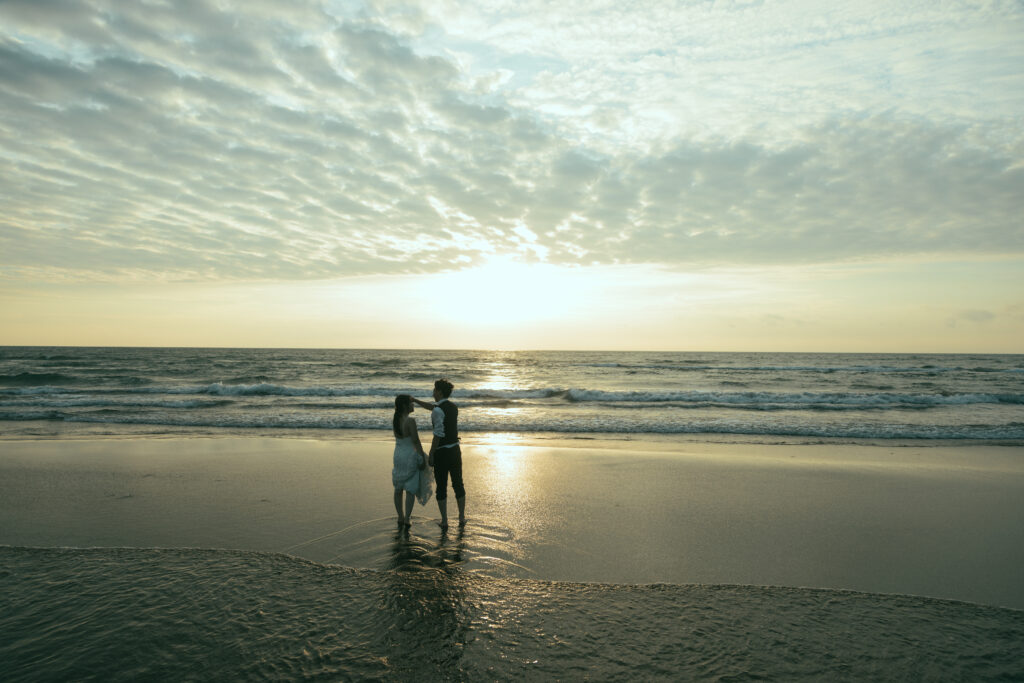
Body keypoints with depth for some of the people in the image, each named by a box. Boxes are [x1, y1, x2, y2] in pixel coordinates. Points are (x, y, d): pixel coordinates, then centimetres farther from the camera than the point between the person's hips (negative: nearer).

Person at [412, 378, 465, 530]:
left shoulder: (438, 411, -19)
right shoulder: (454, 407, 8)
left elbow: (438, 435, -22)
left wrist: (430, 455, -14)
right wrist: (415, 400, 26)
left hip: (441, 453, -6)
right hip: (455, 450, 6)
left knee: (441, 487, 8)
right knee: (458, 485, 17)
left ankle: (444, 521, 16)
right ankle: (462, 518, 24)